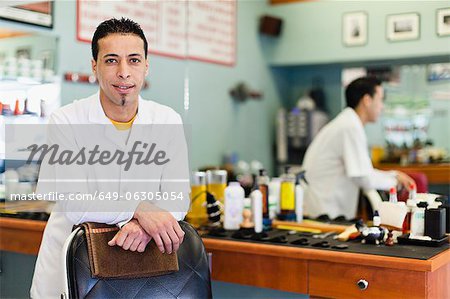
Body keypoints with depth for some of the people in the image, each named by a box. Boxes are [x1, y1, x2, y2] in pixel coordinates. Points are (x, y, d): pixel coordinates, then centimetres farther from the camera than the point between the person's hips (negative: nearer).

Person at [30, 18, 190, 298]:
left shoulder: (168, 120, -5)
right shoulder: (66, 121, -12)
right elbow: (72, 202, -21)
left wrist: (146, 225, -28)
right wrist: (140, 209, -34)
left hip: (137, 257, 2)